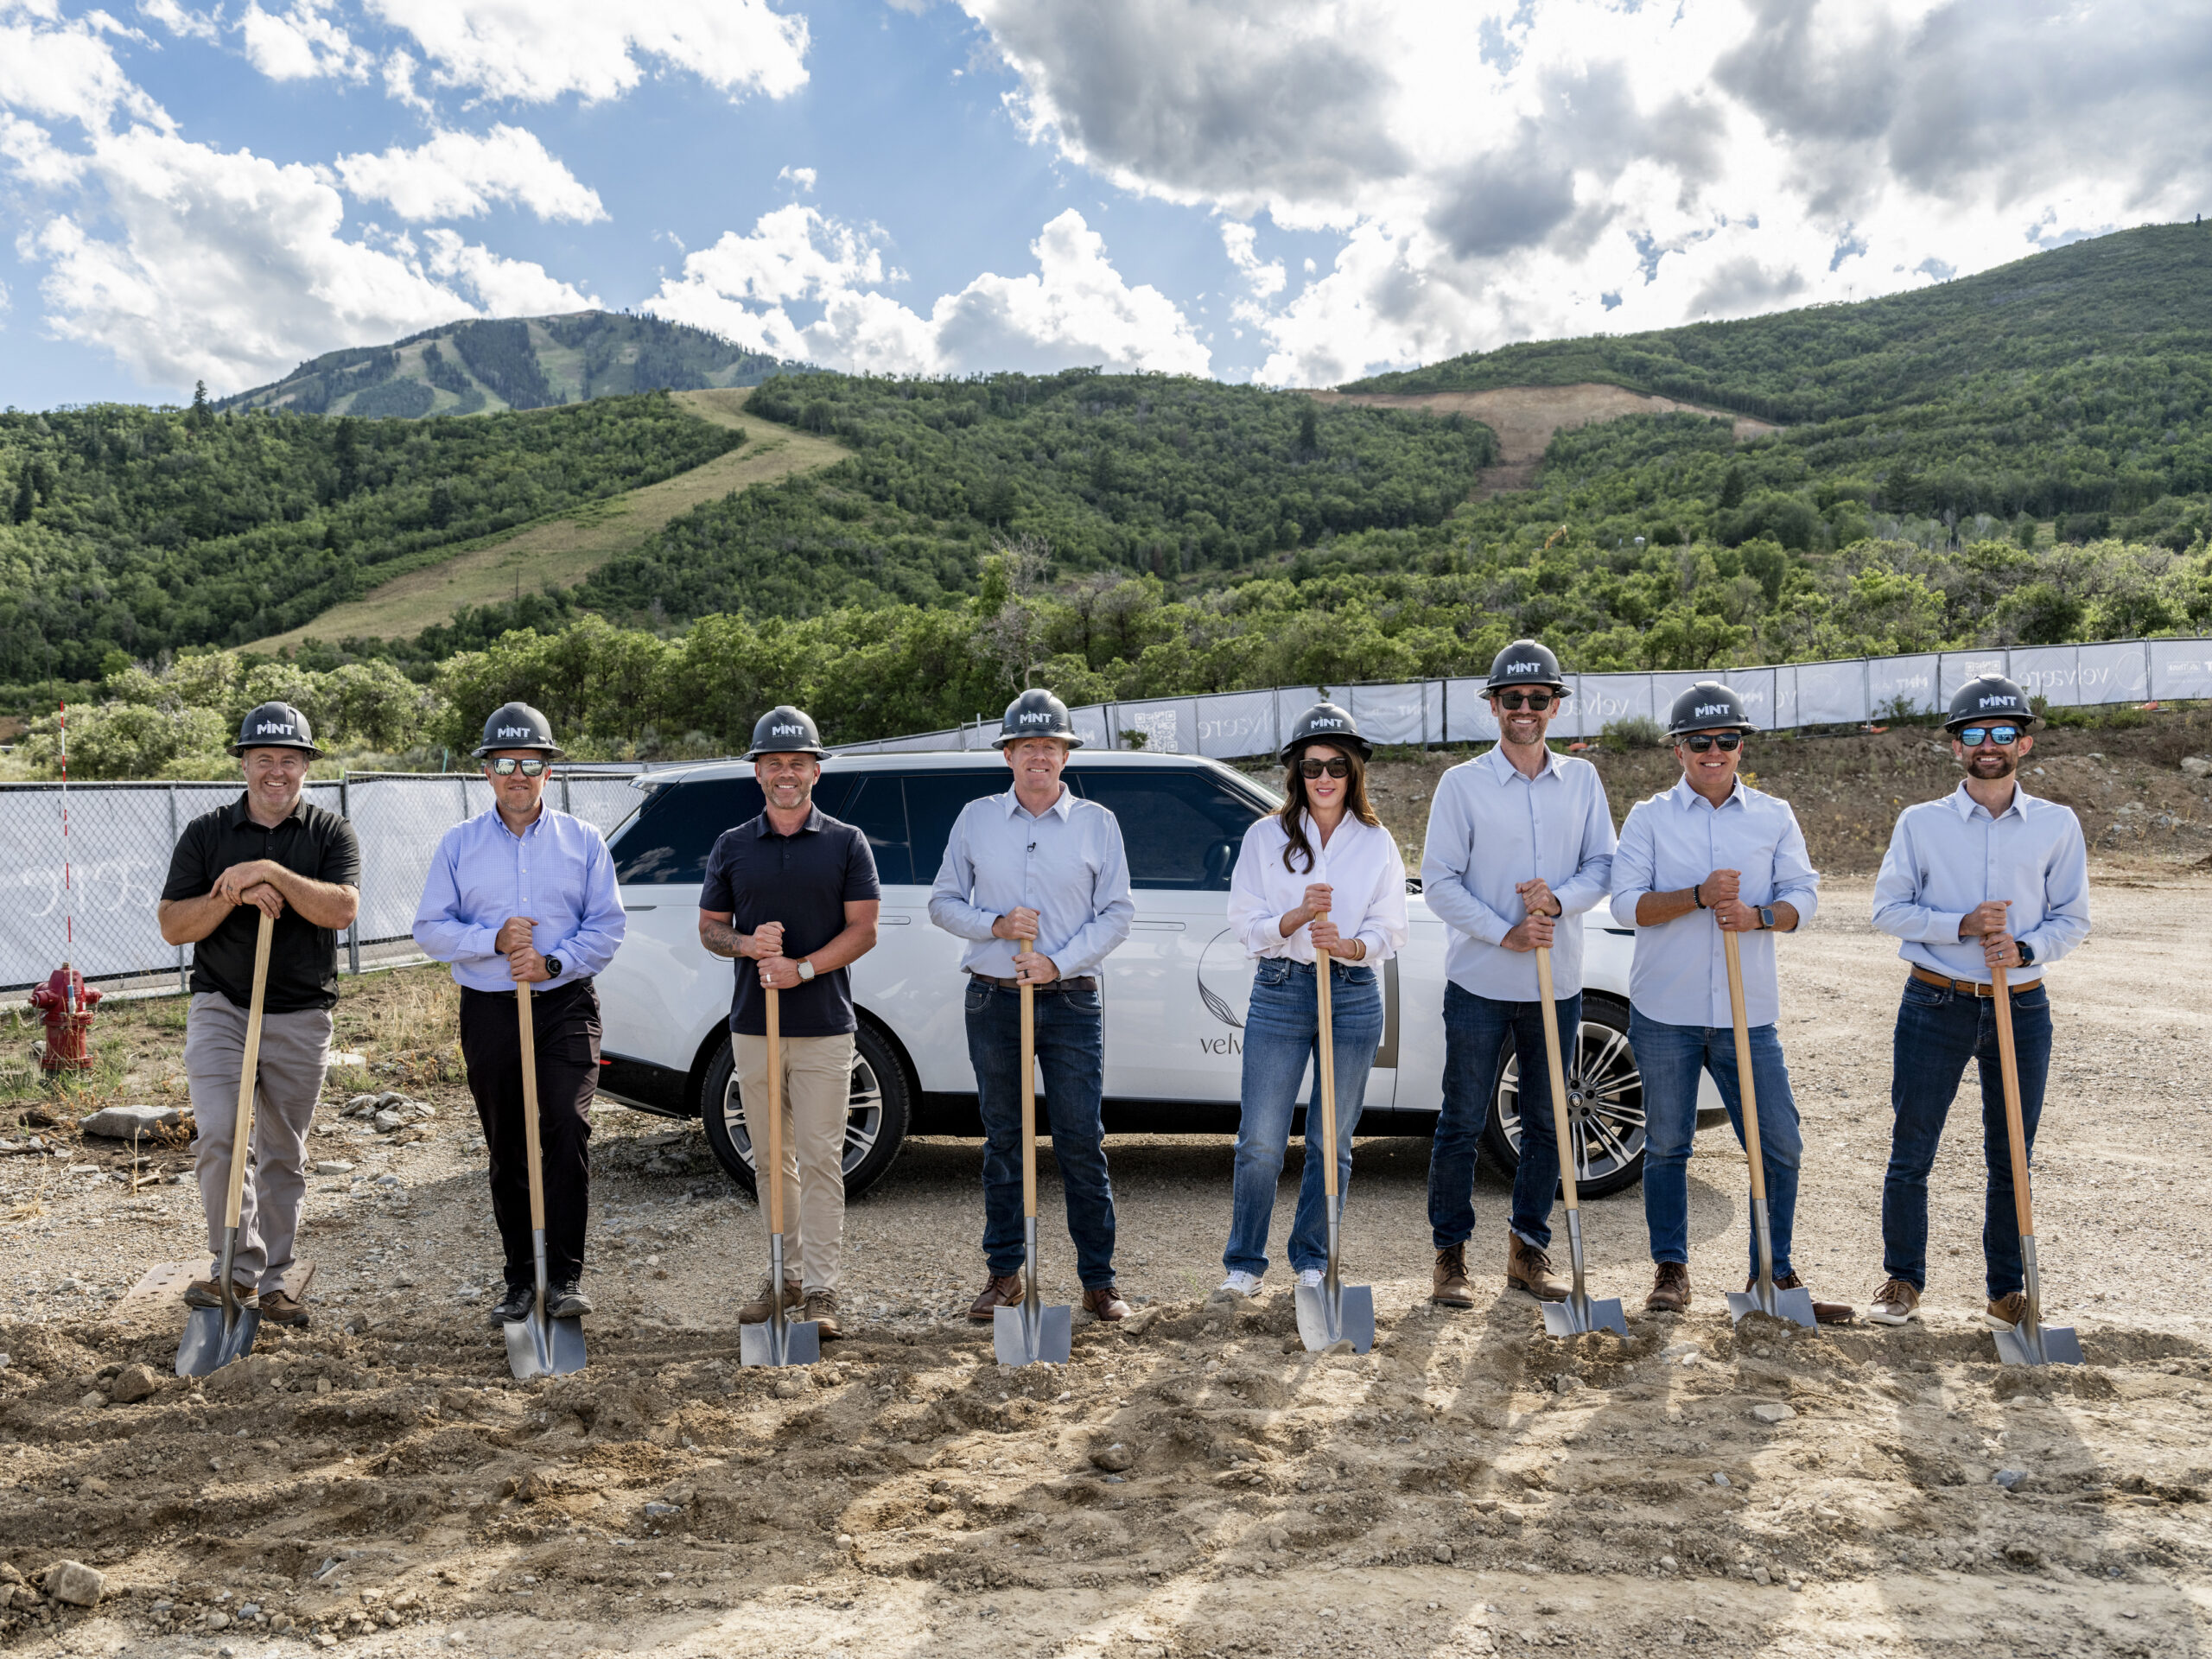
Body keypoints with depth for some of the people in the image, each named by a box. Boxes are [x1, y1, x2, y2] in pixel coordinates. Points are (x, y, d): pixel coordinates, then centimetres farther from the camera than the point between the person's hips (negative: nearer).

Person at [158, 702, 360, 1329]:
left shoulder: (331, 834, 3)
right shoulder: (206, 833, 5)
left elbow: (342, 908, -14)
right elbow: (173, 926, 0)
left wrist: (271, 872, -22)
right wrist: (236, 894, -15)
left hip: (302, 1019, 0)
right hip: (221, 1007, 0)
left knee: (284, 1154, 8)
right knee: (217, 1135, -18)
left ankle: (269, 1282, 19)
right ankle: (237, 1268, -5)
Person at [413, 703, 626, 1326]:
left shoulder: (582, 840, 6)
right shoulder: (458, 844, 8)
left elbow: (607, 927, 2)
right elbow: (430, 929, 4)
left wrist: (554, 962, -14)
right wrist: (495, 940, -13)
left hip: (565, 1006, -2)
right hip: (489, 1012, 2)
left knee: (567, 1129, -16)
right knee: (506, 1150, 8)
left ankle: (565, 1276, -9)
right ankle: (520, 1280, 19)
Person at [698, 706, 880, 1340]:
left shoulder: (846, 843, 2)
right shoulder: (732, 846, 10)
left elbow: (863, 930, -3)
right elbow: (710, 928, 12)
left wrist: (803, 967, -17)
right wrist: (749, 944, -11)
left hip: (824, 1027, -3)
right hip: (753, 1026, 3)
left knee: (821, 1159, -4)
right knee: (772, 1159, 11)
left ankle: (821, 1288, 2)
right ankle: (782, 1276, 22)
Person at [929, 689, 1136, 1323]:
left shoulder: (1096, 822, 5)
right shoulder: (975, 819, 8)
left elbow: (1116, 911, 3)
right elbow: (943, 902, 9)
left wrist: (1059, 962, -10)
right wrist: (997, 925, -9)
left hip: (1071, 999, -1)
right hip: (994, 1001, 1)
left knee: (1082, 1142, -2)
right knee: (1002, 1141, 8)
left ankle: (1098, 1279, 8)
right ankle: (1004, 1272, 19)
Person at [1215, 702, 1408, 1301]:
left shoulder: (1377, 844, 5)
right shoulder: (1265, 838, 3)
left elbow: (1390, 931, 2)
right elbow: (1247, 925, -1)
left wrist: (1349, 945, -19)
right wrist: (1297, 918, -20)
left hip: (1354, 997, 1)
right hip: (1279, 992, -1)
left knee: (1332, 1142, 8)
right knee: (1260, 1141, -1)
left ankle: (1312, 1260, 23)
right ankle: (1244, 1264, 14)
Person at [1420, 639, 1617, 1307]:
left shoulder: (1581, 780, 7)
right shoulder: (1462, 783, -3)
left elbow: (1603, 865, 6)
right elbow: (1438, 879, -6)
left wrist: (1560, 899, -15)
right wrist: (1505, 933, -15)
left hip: (1558, 983, 3)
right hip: (1479, 982, -3)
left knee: (1547, 1124, 11)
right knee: (1462, 1124, 3)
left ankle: (1528, 1247, 26)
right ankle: (1449, 1253, 15)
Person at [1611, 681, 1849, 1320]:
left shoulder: (1774, 816, 9)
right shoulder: (1649, 818, 2)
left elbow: (1803, 896, 2)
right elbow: (1627, 903, -7)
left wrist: (1758, 915, -18)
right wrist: (1698, 896, -21)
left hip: (1748, 1012, 2)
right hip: (1665, 1011, -1)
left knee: (1780, 1144, 2)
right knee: (1667, 1145, 7)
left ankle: (1773, 1274, 18)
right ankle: (1670, 1272, 21)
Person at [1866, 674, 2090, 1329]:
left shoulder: (2057, 825, 4)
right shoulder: (1920, 822, 2)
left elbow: (2073, 918, 6)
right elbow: (1888, 907, 0)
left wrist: (2024, 947, -13)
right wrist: (1962, 925, -15)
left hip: (2022, 1007, 1)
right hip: (1935, 1004, -1)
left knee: (2011, 1159, 7)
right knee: (1911, 1152, 3)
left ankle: (2007, 1291, 21)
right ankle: (1902, 1280, 18)